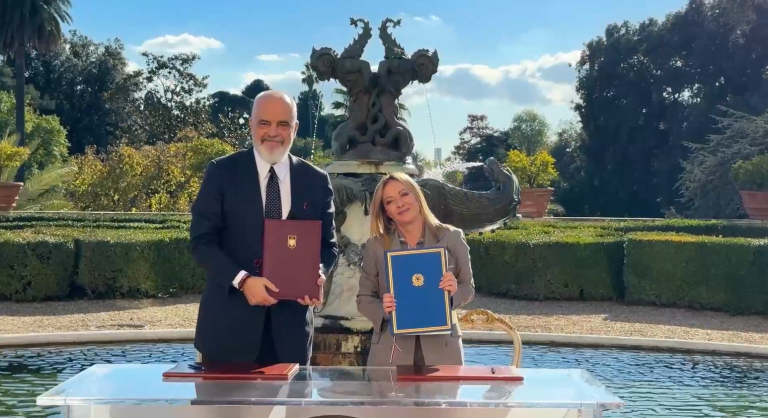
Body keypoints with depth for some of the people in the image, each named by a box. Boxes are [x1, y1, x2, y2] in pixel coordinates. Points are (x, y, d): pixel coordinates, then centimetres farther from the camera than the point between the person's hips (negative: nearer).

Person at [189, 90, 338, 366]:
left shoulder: (316, 181, 6)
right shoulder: (222, 172, -1)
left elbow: (328, 244, 11)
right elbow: (202, 240, -5)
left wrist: (318, 272, -12)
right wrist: (242, 280, -19)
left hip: (291, 321, 2)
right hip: (230, 321, -2)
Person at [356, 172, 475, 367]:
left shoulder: (451, 237, 2)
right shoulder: (376, 245, 2)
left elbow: (468, 288, 9)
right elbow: (364, 298, 7)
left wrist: (454, 291, -13)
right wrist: (382, 310, -14)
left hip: (441, 348, 0)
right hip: (392, 350, 0)